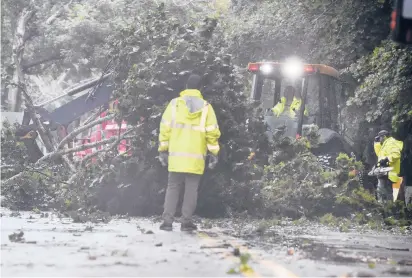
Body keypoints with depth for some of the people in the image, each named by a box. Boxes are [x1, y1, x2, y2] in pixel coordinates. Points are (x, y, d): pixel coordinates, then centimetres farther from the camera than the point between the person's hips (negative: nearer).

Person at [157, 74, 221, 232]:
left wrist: (163, 150, 6)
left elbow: (165, 128, 0)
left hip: (176, 155, 1)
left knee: (173, 187, 7)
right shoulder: (206, 107, 1)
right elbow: (212, 132, -2)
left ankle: (167, 221, 1)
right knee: (191, 189, 6)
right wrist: (214, 153, 4)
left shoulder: (175, 104, 2)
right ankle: (186, 221, 3)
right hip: (196, 157, -1)